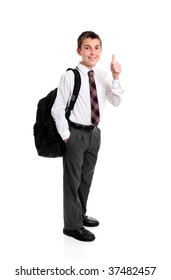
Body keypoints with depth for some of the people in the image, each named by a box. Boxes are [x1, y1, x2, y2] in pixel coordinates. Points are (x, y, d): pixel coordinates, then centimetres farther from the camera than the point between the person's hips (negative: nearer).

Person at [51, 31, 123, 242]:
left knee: (87, 177, 20)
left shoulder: (103, 76, 1)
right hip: (75, 134, -6)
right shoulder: (70, 76, -15)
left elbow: (116, 102, -5)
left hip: (94, 133, 6)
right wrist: (66, 135, -11)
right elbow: (57, 109, -13)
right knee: (73, 180, 4)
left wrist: (116, 78, -17)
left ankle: (80, 215, 39)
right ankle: (72, 225, 18)